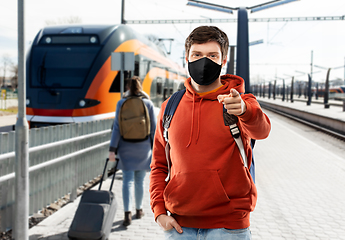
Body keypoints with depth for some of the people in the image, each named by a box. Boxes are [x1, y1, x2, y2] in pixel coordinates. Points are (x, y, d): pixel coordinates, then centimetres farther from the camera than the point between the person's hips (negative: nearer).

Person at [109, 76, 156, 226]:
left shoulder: (121, 103, -4)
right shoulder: (148, 104, -3)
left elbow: (117, 128, -8)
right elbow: (153, 128, -2)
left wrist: (112, 149, -8)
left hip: (126, 148, 0)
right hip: (143, 148, 1)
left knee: (128, 180, -1)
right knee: (140, 180, 14)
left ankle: (127, 213, -14)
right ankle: (139, 209, 27)